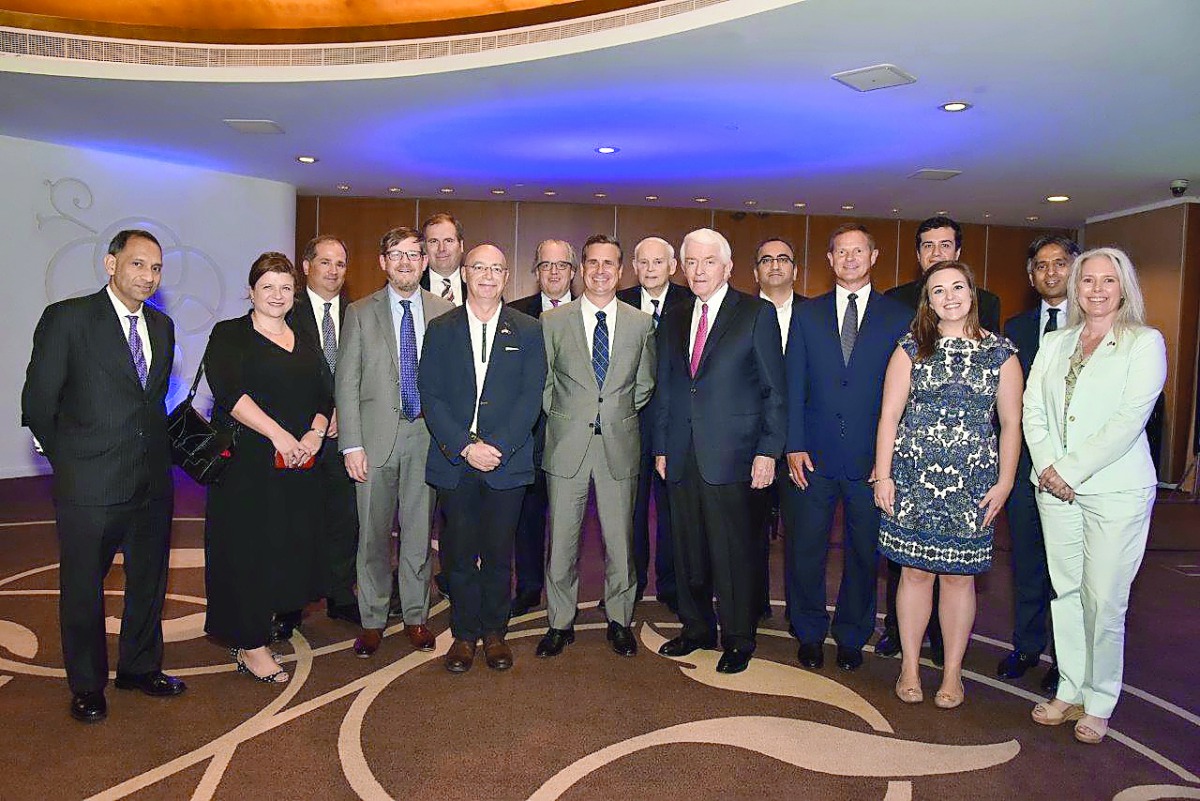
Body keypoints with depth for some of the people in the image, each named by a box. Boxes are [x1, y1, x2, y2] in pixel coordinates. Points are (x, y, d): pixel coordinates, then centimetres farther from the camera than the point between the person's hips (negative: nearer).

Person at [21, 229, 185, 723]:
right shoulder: (67, 318, -8)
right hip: (90, 484, -5)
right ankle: (87, 685, 29)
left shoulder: (162, 326, 9)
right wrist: (69, 461, -1)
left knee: (149, 580, 17)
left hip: (152, 482, 5)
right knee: (83, 588, 11)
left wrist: (157, 452, 8)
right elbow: (38, 402, -6)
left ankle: (140, 667, 37)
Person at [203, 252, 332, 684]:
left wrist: (314, 434, -10)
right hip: (245, 463, -5)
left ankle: (251, 633, 20)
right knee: (246, 548, -1)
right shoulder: (229, 335, 1)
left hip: (298, 466, 5)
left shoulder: (305, 344, 16)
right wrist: (279, 435, -20)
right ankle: (251, 647, 10)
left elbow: (326, 396, 10)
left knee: (289, 548, 5)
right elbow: (229, 391, -13)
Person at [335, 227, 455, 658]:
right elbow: (347, 383, 0)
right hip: (377, 436, 0)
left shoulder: (445, 312, 5)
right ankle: (372, 620, 22)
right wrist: (352, 445, -7)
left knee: (419, 531, 9)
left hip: (427, 435, 1)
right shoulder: (361, 312, 3)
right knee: (373, 534, 7)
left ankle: (415, 617, 24)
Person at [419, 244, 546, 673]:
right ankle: (464, 634, 22)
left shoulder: (528, 331, 6)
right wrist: (465, 447, -11)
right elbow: (430, 396, 0)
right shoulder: (441, 329, 7)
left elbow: (531, 397, -1)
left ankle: (494, 632, 24)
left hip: (507, 460, 0)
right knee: (460, 553, 7)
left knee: (499, 553, 7)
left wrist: (497, 447, -12)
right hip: (454, 461, 1)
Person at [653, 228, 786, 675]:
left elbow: (775, 390, -2)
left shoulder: (756, 314, 0)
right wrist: (660, 448, 12)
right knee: (688, 550, 12)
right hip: (681, 458, 5)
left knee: (735, 553, 2)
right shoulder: (673, 321, 14)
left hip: (731, 457, -5)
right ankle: (696, 629, 29)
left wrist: (768, 451, -8)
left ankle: (738, 640, 18)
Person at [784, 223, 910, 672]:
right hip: (815, 455, 1)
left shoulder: (899, 318, 4)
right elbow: (794, 386, 4)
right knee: (805, 549, 6)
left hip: (872, 459, 0)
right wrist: (794, 445, -4)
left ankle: (851, 636, 30)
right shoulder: (807, 315, 8)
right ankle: (810, 633, 26)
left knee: (865, 552, 10)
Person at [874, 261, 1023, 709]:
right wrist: (882, 476, -3)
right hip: (913, 476, 0)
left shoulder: (1001, 354, 5)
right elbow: (889, 415, 1)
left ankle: (952, 672, 22)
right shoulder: (911, 349, 3)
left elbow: (1010, 423, 6)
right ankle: (909, 667, 20)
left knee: (959, 574, 7)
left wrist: (1004, 483, 0)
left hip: (972, 482, 0)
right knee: (915, 570, 5)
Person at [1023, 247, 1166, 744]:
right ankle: (1070, 690, 22)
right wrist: (1048, 467, -7)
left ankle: (1099, 703, 14)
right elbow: (1032, 410, 7)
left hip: (1115, 489, -4)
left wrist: (1071, 469, -13)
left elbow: (1129, 419, -11)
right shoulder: (1053, 344, 12)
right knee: (1065, 591, 10)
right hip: (1055, 487, 4)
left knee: (1103, 599, -1)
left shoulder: (1145, 342, -1)